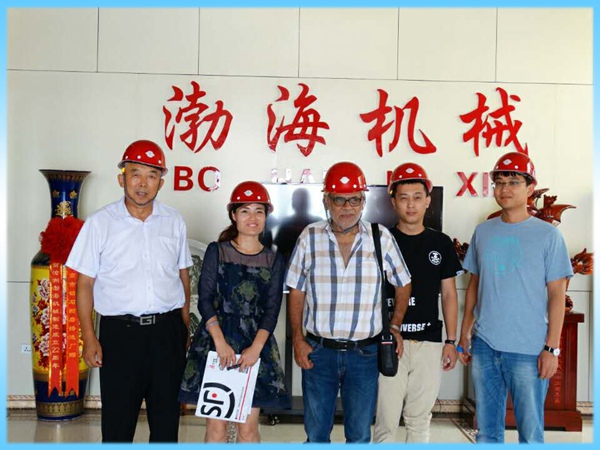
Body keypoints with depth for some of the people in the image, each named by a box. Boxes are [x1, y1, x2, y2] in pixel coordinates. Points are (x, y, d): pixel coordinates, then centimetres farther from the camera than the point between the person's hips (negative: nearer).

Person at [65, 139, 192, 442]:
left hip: (167, 330, 2)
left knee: (167, 416, 14)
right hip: (120, 330, -2)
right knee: (118, 417, 10)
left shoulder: (174, 221, 5)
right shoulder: (100, 223, -2)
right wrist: (89, 338, -6)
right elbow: (85, 284, -1)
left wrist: (185, 327, 8)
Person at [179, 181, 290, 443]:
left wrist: (256, 347, -13)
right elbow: (205, 299, -3)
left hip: (256, 345, 1)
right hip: (216, 340, -1)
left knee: (248, 428, 5)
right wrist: (220, 342, -15)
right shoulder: (216, 251, 3)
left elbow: (272, 309, 1)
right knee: (216, 427, 1)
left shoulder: (274, 260, 7)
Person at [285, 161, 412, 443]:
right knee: (316, 433, 17)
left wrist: (394, 327, -1)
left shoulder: (381, 238, -4)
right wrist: (297, 339, -2)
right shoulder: (310, 237, -3)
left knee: (360, 435, 15)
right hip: (318, 350, 1)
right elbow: (296, 292, 2)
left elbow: (403, 285, 7)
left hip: (365, 353, 0)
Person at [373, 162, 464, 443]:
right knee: (386, 420, 3)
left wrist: (451, 341, 6)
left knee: (420, 419, 13)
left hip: (429, 343, 2)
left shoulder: (441, 243, 7)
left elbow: (449, 295, 10)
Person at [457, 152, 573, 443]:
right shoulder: (483, 231, 7)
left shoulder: (547, 235, -3)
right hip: (484, 345, 4)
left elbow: (556, 294, -4)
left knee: (530, 432, 7)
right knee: (487, 430, 14)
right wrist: (465, 333, 10)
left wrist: (552, 348, -8)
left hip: (528, 350, -3)